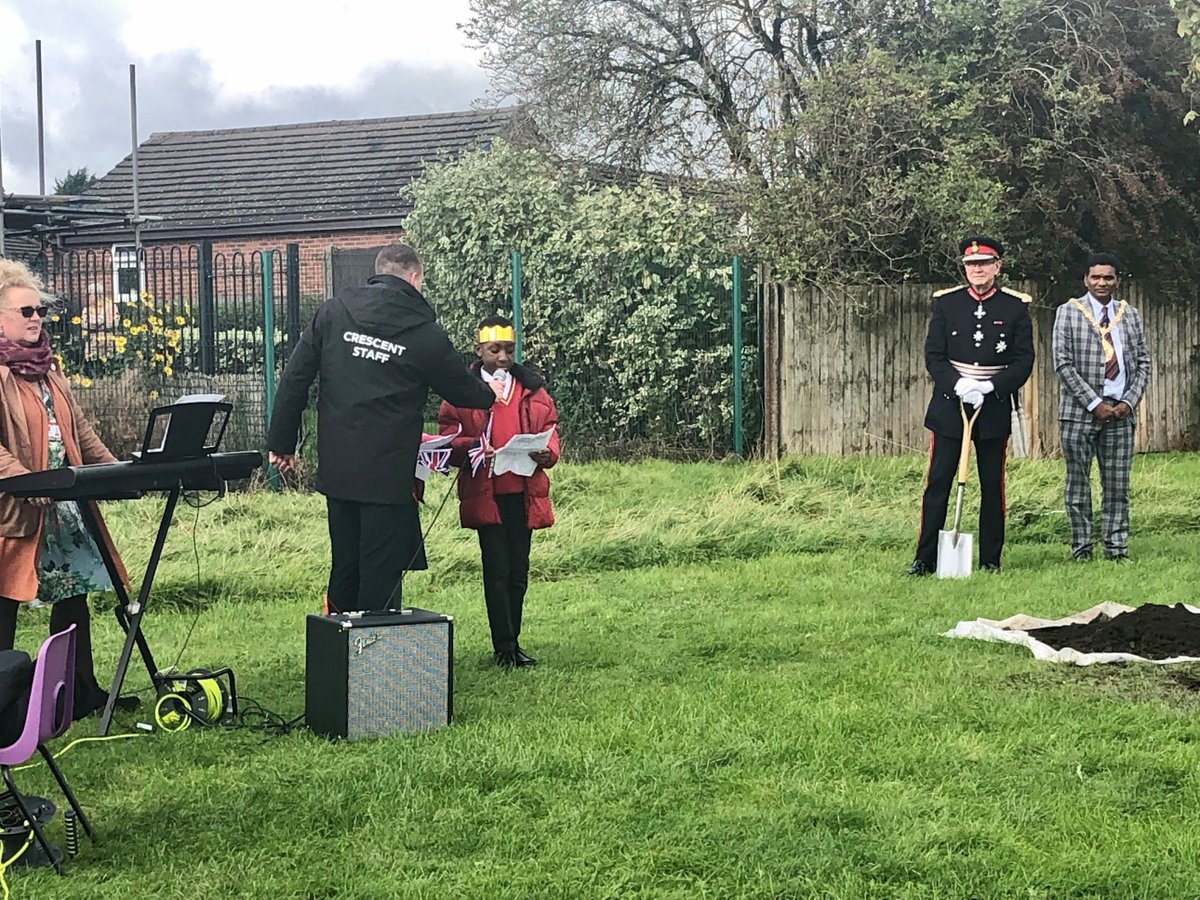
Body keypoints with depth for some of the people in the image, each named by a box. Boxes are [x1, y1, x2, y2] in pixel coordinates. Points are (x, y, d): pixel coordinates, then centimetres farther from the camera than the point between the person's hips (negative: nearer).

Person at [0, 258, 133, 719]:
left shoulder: (45, 366, 16)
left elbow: (79, 429, 18)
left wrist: (116, 469, 8)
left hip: (64, 508, 8)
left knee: (73, 595, 12)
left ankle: (82, 691, 21)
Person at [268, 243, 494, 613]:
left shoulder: (333, 311, 3)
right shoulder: (425, 333, -6)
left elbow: (294, 378, 3)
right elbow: (462, 390, 9)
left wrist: (281, 442, 9)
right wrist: (489, 394, 32)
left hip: (335, 468, 4)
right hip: (389, 475, -4)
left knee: (343, 571, 16)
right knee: (380, 581, 2)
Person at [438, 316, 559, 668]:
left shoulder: (532, 388, 12)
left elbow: (550, 429, 11)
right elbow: (448, 437, -1)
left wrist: (546, 453, -10)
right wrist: (474, 449, -20)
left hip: (524, 492, 4)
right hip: (485, 493, -3)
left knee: (518, 572, 9)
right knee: (497, 570, -3)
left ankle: (512, 642, 18)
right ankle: (503, 646, 3)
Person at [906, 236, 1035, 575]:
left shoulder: (1016, 306, 2)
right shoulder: (945, 303, 4)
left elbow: (1024, 361, -1)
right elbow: (933, 356, 0)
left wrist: (989, 387, -15)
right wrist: (959, 385, -17)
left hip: (995, 409, 0)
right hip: (949, 406, 0)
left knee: (992, 486, 5)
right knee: (937, 483, -1)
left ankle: (990, 560, 14)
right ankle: (925, 559, 4)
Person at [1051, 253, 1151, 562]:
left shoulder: (1130, 315, 12)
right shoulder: (1068, 313, 1)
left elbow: (1143, 363, 12)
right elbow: (1063, 364, -6)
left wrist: (1129, 401, -3)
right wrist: (1094, 404, -11)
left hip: (1121, 412, 3)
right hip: (1080, 411, -3)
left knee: (1118, 485, 3)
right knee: (1078, 484, 1)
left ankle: (1117, 549, 7)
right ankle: (1081, 550, 7)